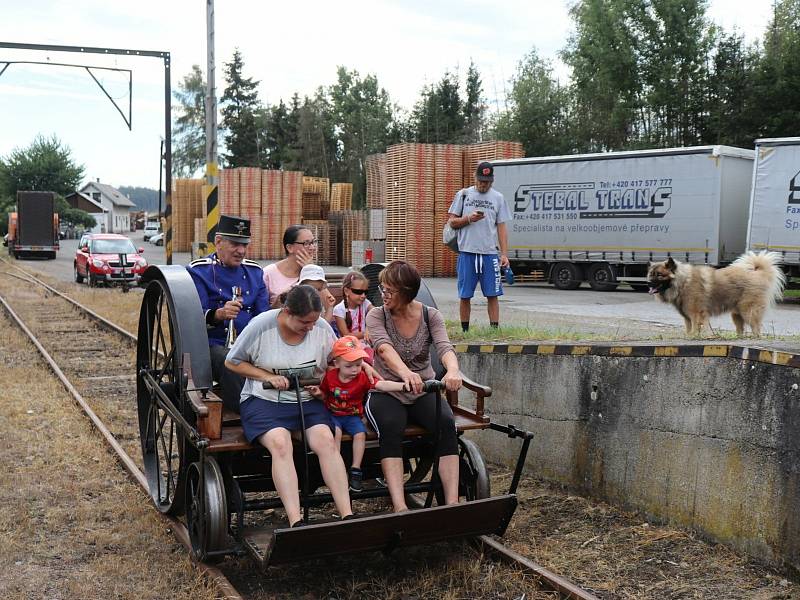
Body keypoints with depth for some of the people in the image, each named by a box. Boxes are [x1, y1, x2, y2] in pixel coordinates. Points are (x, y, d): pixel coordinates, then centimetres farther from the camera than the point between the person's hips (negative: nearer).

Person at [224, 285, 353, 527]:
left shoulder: (322, 328, -1)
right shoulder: (261, 325, -10)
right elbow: (232, 362, 1)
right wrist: (268, 376, -10)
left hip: (307, 400, 3)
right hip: (264, 400, -2)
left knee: (326, 441, -26)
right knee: (280, 443, -32)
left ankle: (347, 515, -26)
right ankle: (295, 522, -38)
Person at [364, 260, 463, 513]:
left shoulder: (431, 316, 3)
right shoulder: (376, 315, -2)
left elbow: (444, 346, -16)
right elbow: (384, 347, -24)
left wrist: (453, 370, -42)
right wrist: (405, 372, -47)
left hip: (423, 392, 2)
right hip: (386, 392, -1)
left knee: (446, 423, -30)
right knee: (390, 428, -35)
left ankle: (452, 503, -34)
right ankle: (400, 507, -42)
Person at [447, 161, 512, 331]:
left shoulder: (498, 198, 10)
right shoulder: (463, 195, 8)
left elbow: (501, 228, 8)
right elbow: (452, 222, 8)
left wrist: (504, 254, 0)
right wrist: (469, 219, -11)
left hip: (490, 253, 1)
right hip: (467, 252, 0)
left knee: (492, 294, -1)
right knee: (465, 296, 4)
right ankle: (465, 331, 13)